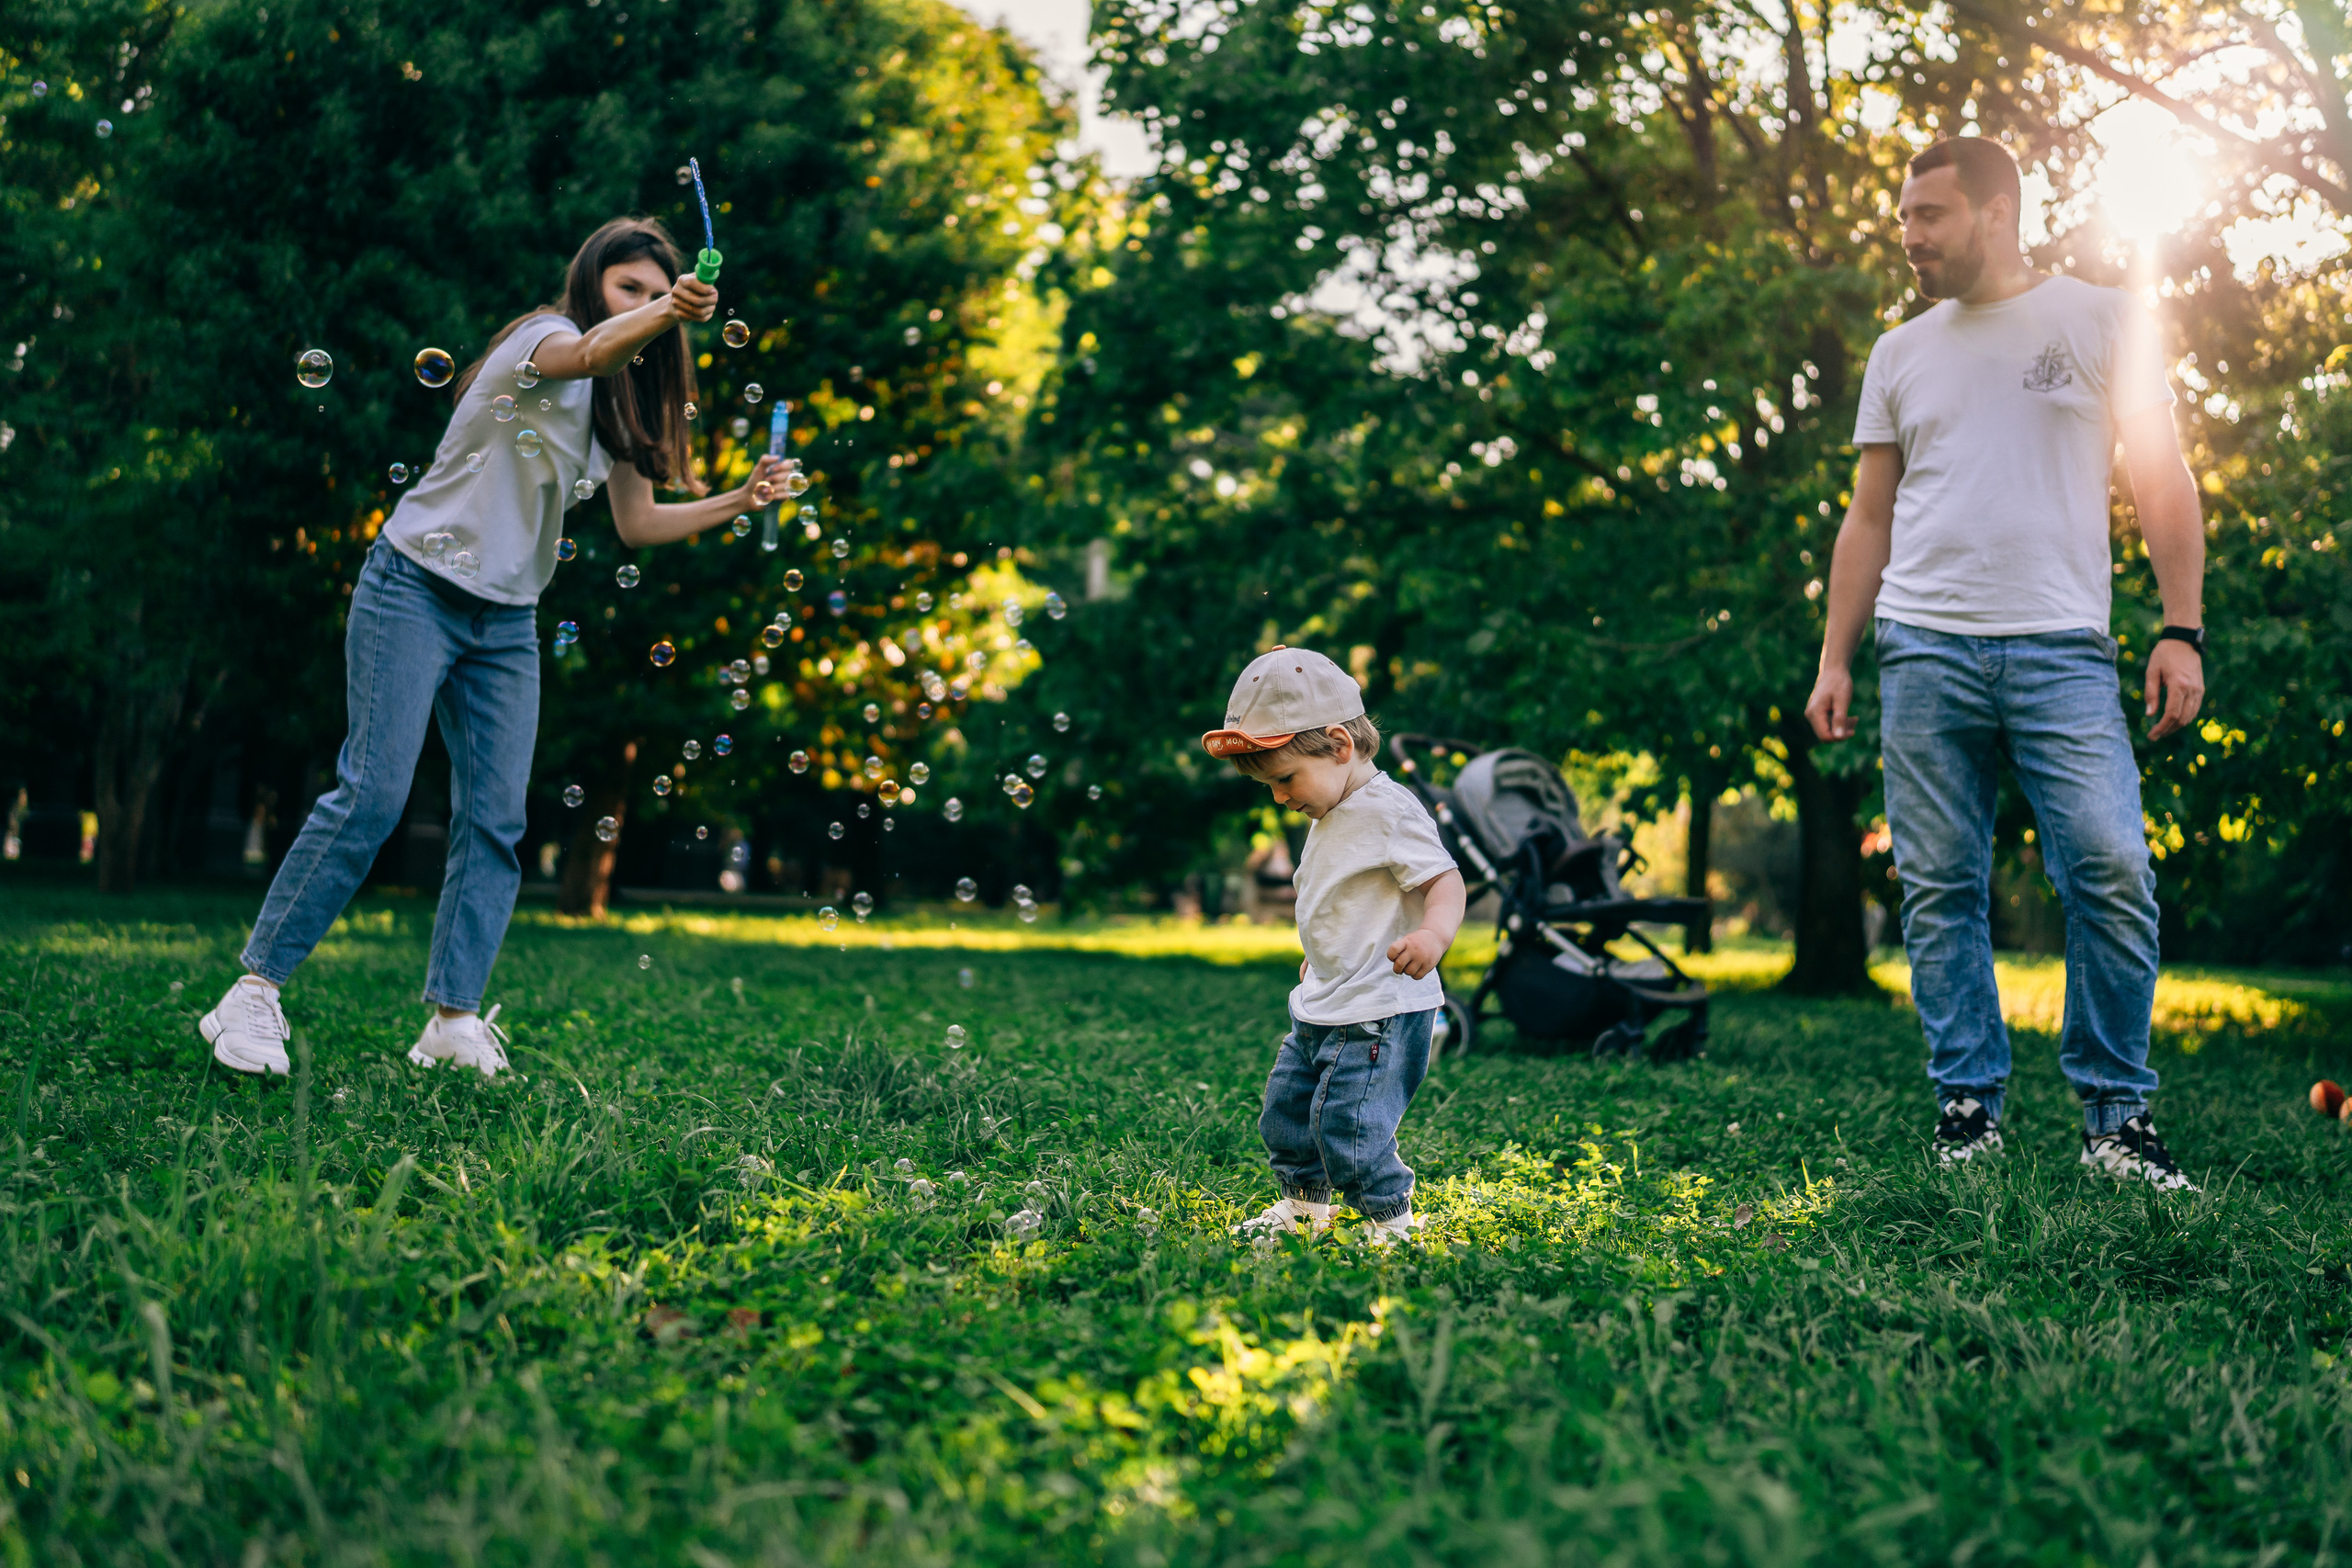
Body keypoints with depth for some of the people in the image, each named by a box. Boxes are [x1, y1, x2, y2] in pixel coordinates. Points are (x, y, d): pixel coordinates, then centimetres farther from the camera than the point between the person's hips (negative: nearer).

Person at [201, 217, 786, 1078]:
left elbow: (637, 524, 17)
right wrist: (663, 314, -53)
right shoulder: (541, 336, -9)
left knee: (495, 821, -2)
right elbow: (590, 353, -34)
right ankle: (254, 992, -7)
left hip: (506, 624, 7)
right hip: (415, 591, -7)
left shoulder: (622, 401, 13)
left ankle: (455, 1019, 2)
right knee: (370, 795, -15)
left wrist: (737, 502, 7)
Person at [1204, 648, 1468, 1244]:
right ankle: (1305, 1204, 36)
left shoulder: (1389, 812, -18)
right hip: (1324, 1005, 10)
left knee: (1346, 1124, -13)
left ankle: (1391, 1222, 3)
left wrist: (1433, 935, -40)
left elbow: (1444, 880, -22)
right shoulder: (1333, 815, 11)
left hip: (1379, 1012, -10)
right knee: (1286, 1104, 18)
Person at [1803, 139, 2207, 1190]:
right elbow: (1869, 518, 18)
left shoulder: (2101, 321, 9)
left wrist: (2182, 630, -3)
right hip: (1925, 650, 3)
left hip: (2062, 650, -2)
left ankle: (2117, 1114, 1)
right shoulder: (1900, 354, 17)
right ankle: (1969, 1103, 10)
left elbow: (2162, 482, 6)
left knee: (2112, 875, -12)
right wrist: (1835, 658, 10)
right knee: (1940, 892, 0)